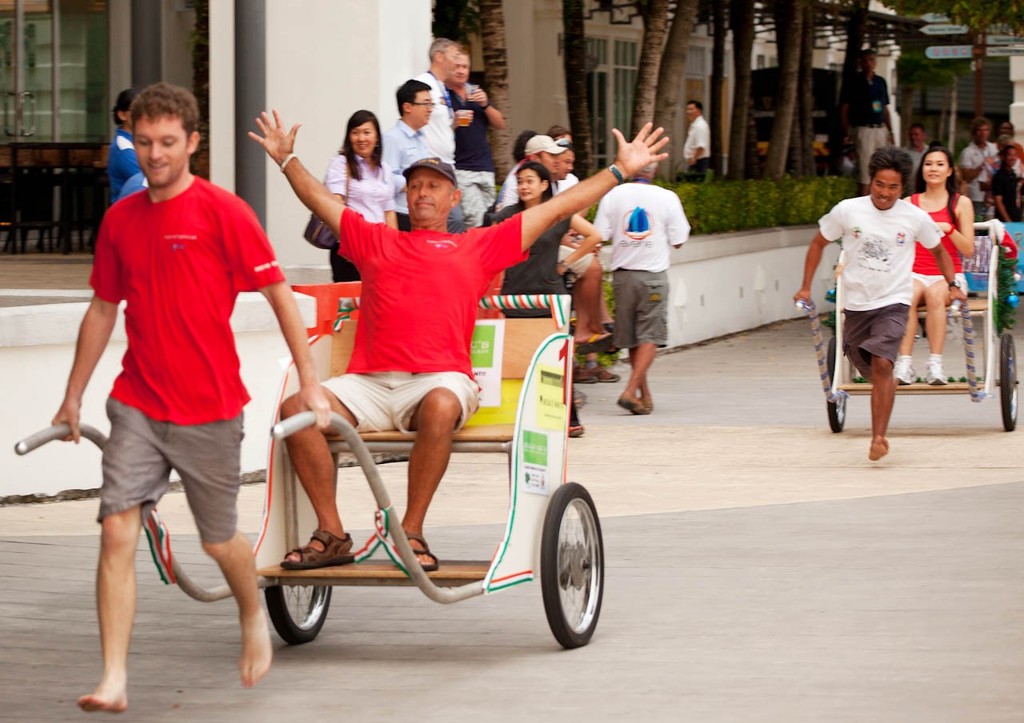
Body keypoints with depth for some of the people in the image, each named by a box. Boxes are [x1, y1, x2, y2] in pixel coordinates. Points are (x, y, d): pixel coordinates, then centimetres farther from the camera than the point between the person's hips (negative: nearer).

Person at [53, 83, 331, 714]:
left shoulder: (223, 212, -8)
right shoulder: (120, 219, 6)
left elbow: (278, 294, -7)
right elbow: (103, 310, 16)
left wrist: (310, 382, -11)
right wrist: (73, 397, 19)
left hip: (210, 410, -3)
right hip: (137, 405, 3)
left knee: (219, 538, 11)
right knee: (117, 531, -10)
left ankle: (255, 619, 43)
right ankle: (114, 681, -10)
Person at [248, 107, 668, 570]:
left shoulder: (479, 246, 19)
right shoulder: (376, 242, 26)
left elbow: (556, 208, 19)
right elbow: (318, 199, 35)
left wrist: (621, 169, 18)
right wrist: (286, 158, 35)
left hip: (439, 379, -3)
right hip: (369, 383, 3)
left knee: (440, 407, -39)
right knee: (296, 409, -23)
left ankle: (411, 533, -26)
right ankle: (331, 536, -17)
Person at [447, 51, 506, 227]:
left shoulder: (476, 92, 18)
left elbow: (500, 124, 14)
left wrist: (485, 105, -2)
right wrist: (454, 123, -22)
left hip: (485, 168, 6)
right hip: (459, 170, -6)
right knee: (475, 220, -18)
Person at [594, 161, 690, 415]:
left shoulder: (613, 196, -2)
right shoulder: (667, 198, -5)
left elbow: (599, 236, -3)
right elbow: (678, 240, -2)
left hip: (622, 274, 2)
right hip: (653, 274, -2)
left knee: (632, 338, 13)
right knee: (650, 336, -1)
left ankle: (645, 395, 20)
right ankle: (630, 391, -15)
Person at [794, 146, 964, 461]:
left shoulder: (915, 217, -5)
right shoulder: (847, 211, -6)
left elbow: (938, 250, 15)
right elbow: (818, 243, 9)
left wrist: (952, 285, 8)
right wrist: (806, 287, 9)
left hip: (893, 302, -2)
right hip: (856, 303, 2)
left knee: (881, 364, -22)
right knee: (873, 372, 11)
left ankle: (878, 437, -19)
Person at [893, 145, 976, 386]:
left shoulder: (961, 203, 8)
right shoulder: (909, 204, 12)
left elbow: (968, 250, 2)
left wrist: (948, 229, -15)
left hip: (949, 276, -1)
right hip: (915, 274, 1)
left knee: (934, 294, -36)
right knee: (909, 295, -34)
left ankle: (935, 364, -40)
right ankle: (904, 364, -40)